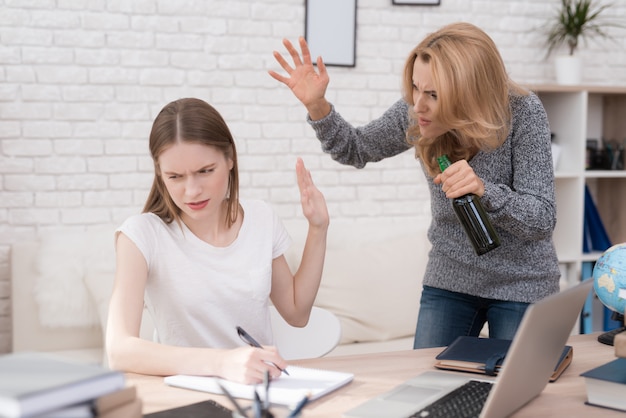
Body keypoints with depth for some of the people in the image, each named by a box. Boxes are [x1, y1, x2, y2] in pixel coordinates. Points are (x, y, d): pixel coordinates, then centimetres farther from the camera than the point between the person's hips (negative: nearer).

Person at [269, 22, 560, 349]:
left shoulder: (522, 113, -23)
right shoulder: (416, 112, -13)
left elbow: (542, 221, -21)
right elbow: (355, 150, 5)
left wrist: (483, 190, -40)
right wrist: (316, 105, -13)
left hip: (521, 285, -3)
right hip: (449, 280, 3)